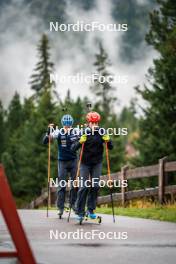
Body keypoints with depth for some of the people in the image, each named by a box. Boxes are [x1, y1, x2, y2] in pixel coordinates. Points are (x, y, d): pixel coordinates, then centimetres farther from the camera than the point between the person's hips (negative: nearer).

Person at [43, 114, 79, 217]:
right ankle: (60, 207, 3)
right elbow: (45, 141, -15)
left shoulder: (75, 132, -5)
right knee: (62, 185, -1)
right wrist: (48, 133, -34)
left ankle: (73, 203, 18)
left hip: (73, 160, 2)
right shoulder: (58, 132, -10)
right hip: (62, 161, -2)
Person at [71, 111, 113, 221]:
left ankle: (91, 209, 13)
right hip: (85, 162, -2)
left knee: (95, 186, 1)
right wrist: (80, 142, -35)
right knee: (84, 186, -4)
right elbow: (73, 148, -16)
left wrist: (108, 141, -23)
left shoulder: (101, 133, -5)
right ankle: (80, 212, 2)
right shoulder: (83, 133, -11)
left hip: (97, 163, 2)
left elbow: (110, 147, -2)